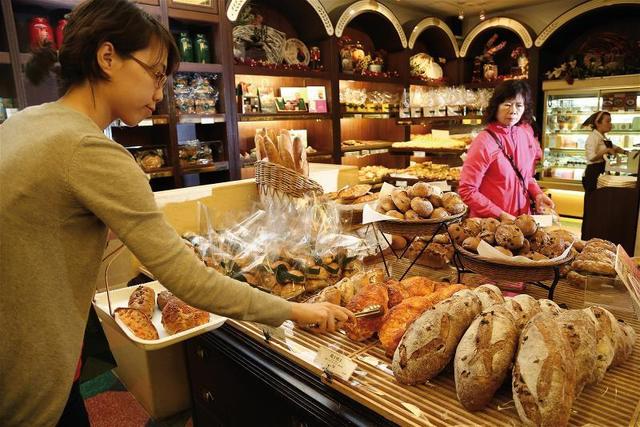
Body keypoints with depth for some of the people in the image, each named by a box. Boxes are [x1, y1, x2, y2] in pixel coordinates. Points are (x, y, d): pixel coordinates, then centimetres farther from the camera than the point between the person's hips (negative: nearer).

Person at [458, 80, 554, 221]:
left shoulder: (526, 133, 0)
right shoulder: (485, 141, -18)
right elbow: (467, 191, -19)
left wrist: (537, 193, -3)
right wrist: (500, 215, -21)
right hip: (490, 223, -6)